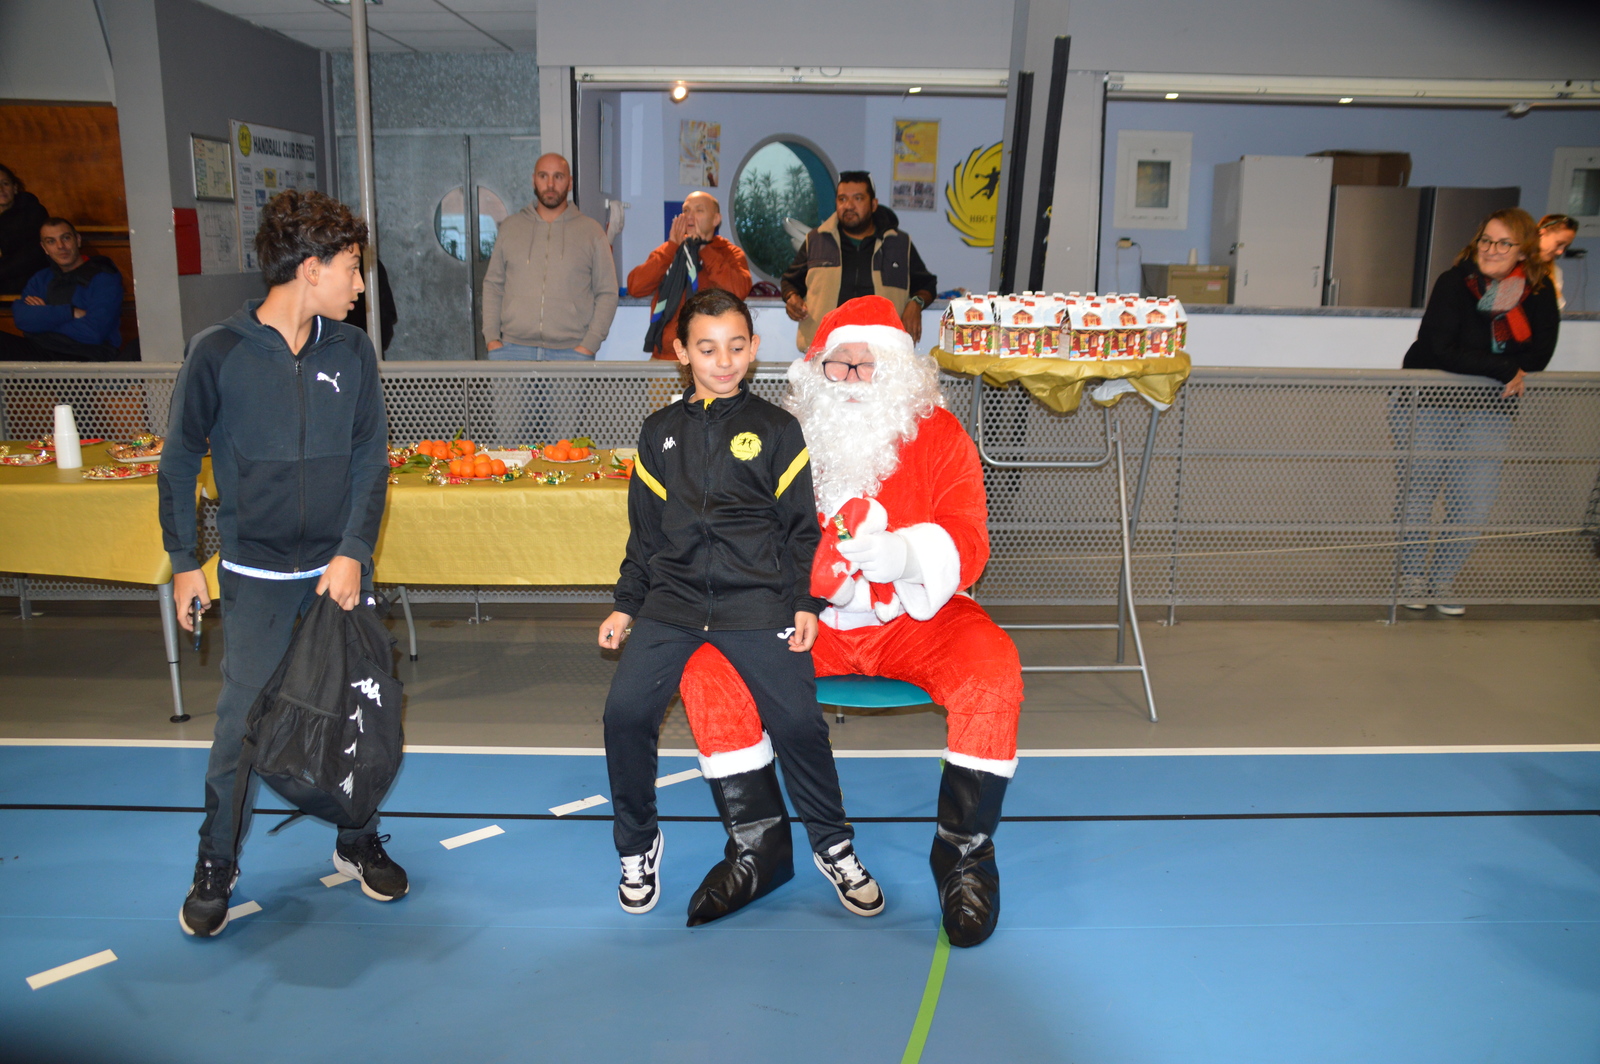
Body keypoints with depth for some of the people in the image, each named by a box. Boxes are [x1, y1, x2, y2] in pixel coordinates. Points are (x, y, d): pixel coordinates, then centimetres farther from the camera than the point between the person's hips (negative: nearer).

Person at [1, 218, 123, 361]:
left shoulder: (104, 278, 0)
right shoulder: (41, 279, 19)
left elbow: (94, 333, -13)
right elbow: (21, 318, 1)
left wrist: (43, 317, 0)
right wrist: (71, 313, -10)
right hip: (40, 349, 5)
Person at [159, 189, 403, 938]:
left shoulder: (351, 351, 1)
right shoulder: (218, 353, -7)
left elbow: (371, 459, 1)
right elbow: (180, 462, 1)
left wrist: (353, 551, -9)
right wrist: (183, 561, 1)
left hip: (340, 567, 3)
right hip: (255, 575, -2)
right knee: (243, 721, 0)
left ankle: (359, 843, 28)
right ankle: (215, 867, 20)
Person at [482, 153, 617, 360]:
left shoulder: (591, 231, 8)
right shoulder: (510, 227, 14)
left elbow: (607, 293, 5)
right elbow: (492, 285, 15)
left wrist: (589, 345, -5)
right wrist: (492, 338, 3)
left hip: (570, 352, -1)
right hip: (513, 349, 2)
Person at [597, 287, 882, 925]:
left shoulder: (777, 430, 8)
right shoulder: (660, 432, 15)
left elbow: (803, 525, 7)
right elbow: (645, 529, 18)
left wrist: (806, 603, -2)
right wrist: (625, 605, 13)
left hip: (756, 598, -2)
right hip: (672, 599, 3)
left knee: (797, 718, -15)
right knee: (625, 711, -14)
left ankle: (833, 847, 10)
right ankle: (638, 847, 10)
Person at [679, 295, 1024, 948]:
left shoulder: (937, 434, -1)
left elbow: (965, 543, -10)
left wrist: (904, 551, -33)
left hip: (914, 617, -2)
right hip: (809, 621, 2)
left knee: (992, 672, -31)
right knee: (707, 667, -19)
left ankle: (963, 850, -9)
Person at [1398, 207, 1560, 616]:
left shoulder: (1539, 292, -2)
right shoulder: (1455, 282, -13)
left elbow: (1536, 358, -10)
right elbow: (1442, 352, -22)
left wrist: (1510, 309, -22)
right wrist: (1504, 371, -21)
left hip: (1489, 412, 3)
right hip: (1431, 402, -3)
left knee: (1475, 503, 1)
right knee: (1419, 493, 2)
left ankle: (1443, 582, 17)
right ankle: (1412, 579, 19)